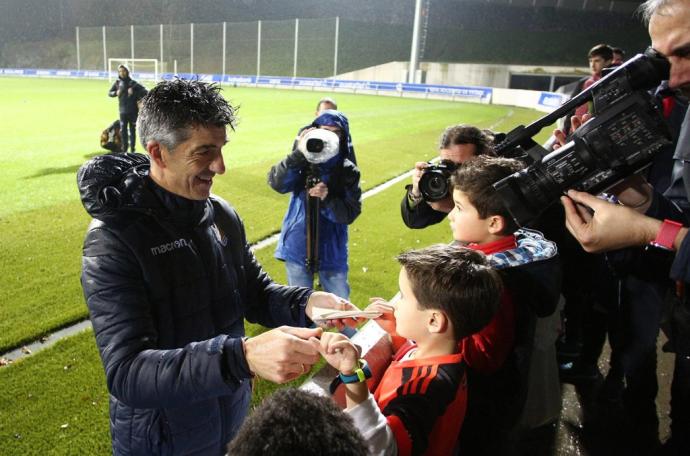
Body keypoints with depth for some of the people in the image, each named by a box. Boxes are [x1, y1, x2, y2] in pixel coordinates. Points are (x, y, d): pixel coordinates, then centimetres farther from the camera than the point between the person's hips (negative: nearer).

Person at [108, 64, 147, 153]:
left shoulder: (132, 83, -5)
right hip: (123, 111, 3)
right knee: (123, 130, 5)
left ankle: (132, 148, 9)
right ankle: (124, 148, 15)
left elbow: (144, 91, -8)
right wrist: (116, 93, -6)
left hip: (133, 111, -3)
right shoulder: (117, 83, 7)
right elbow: (109, 93, 13)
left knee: (132, 130, 3)